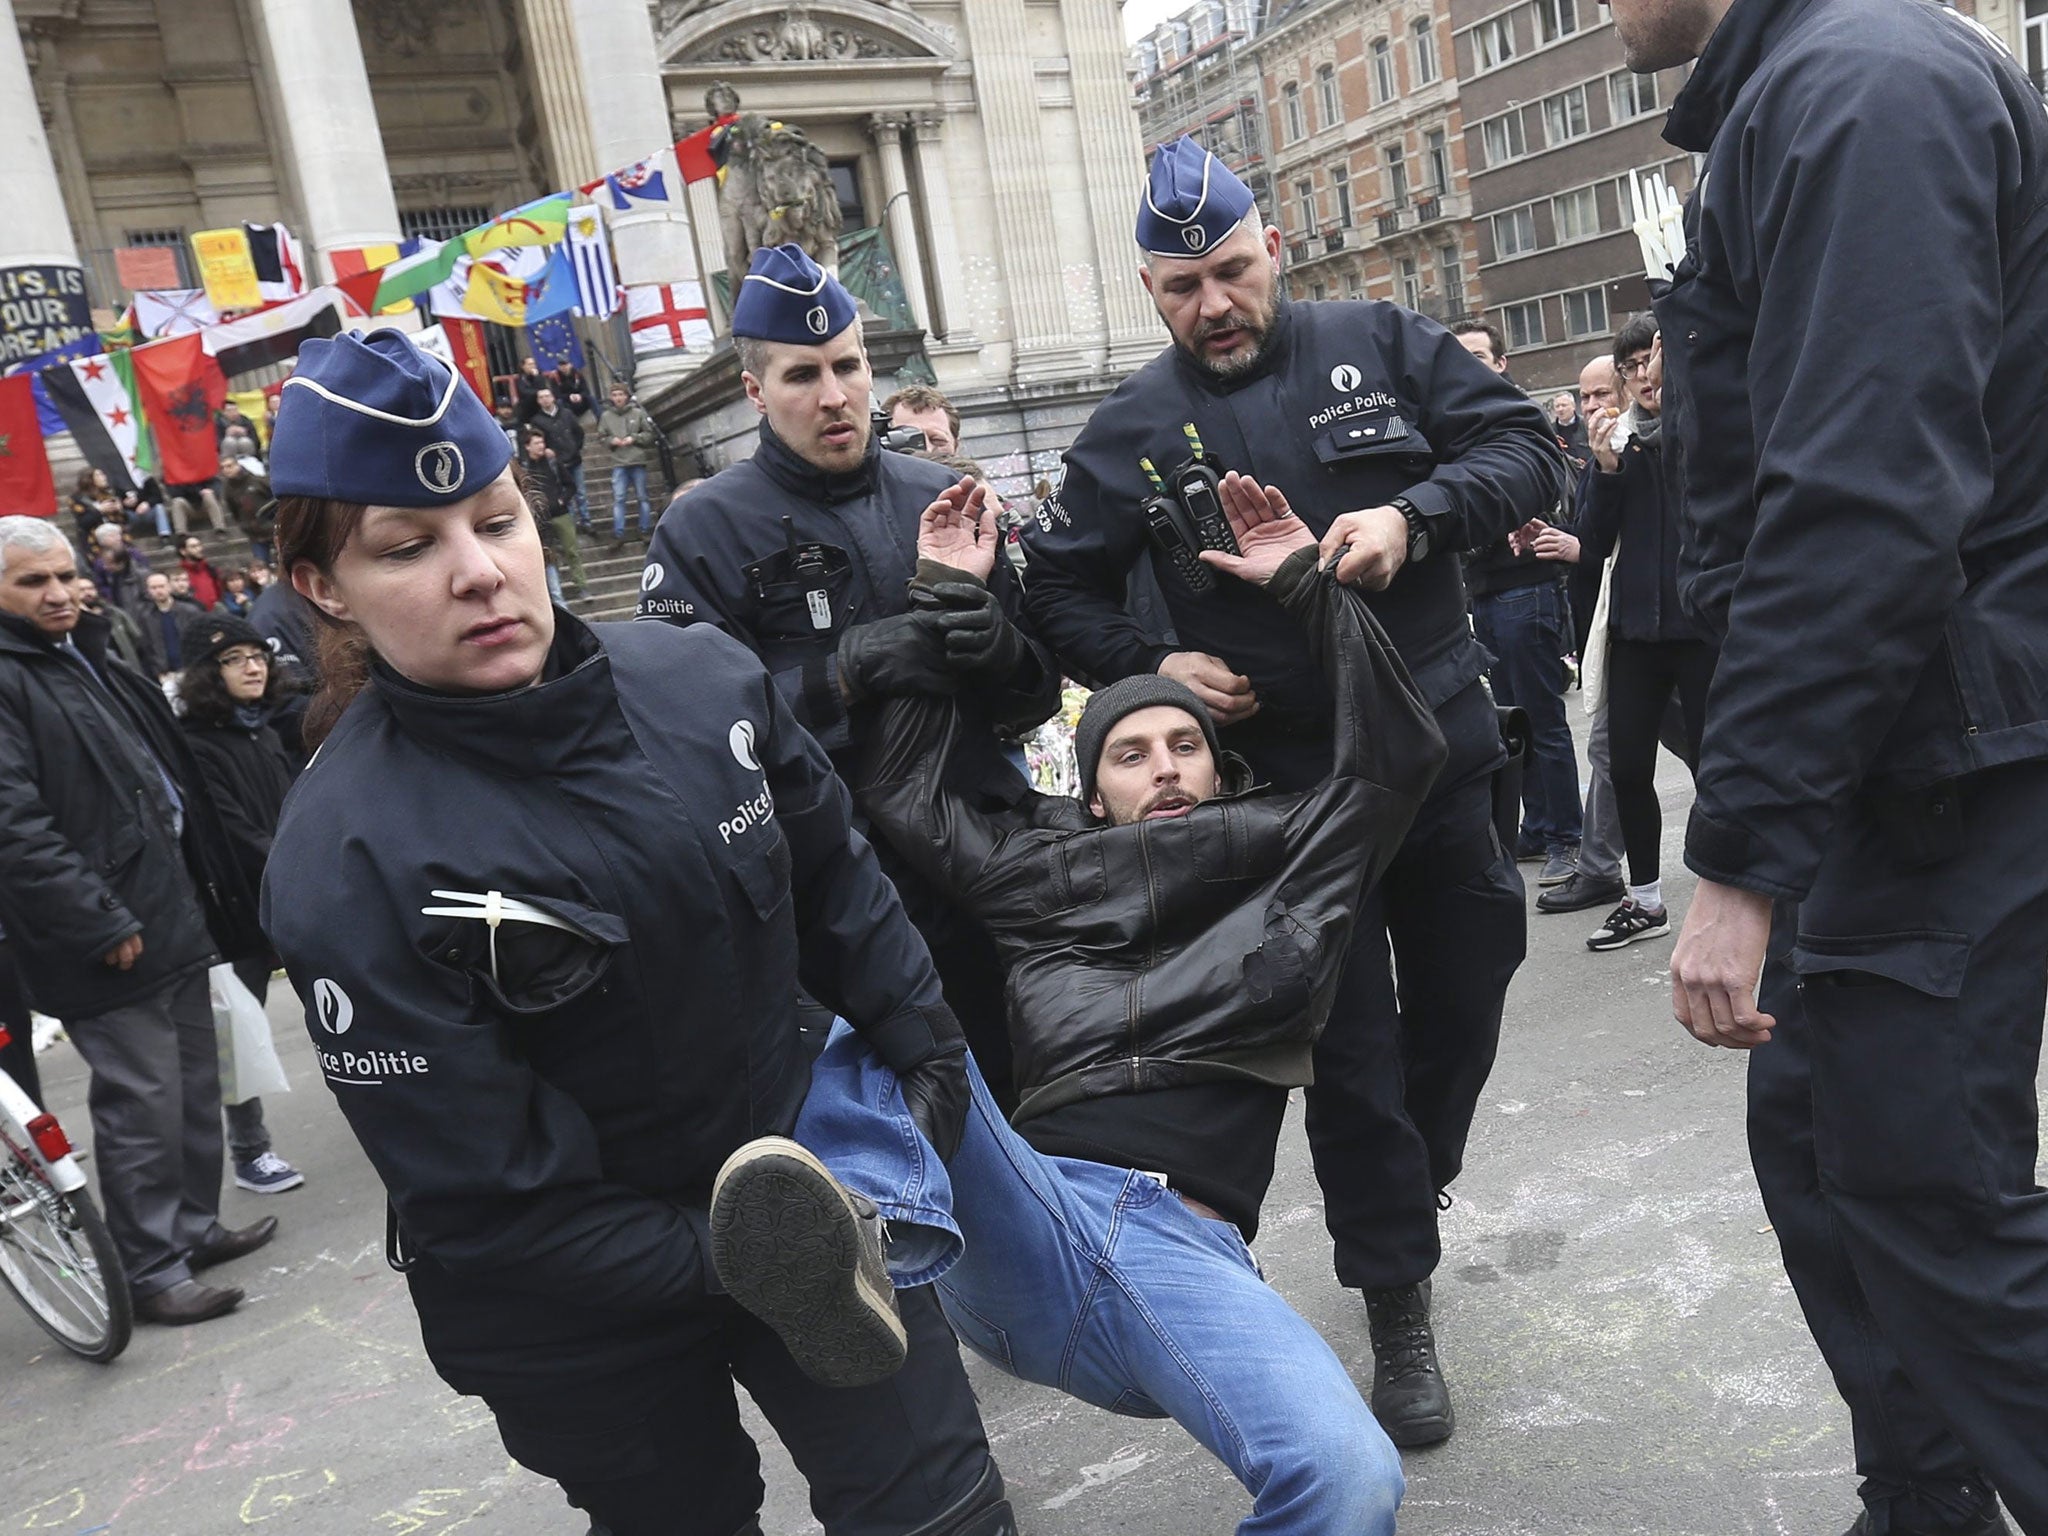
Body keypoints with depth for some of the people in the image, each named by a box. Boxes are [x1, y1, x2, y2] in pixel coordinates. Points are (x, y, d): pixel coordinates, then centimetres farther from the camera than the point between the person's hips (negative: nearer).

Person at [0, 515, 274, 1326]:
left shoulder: (92, 659, 17)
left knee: (194, 1085, 17)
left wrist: (211, 883, 17)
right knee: (142, 1102, -3)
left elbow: (171, 767, 22)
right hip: (108, 939, -9)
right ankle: (149, 1271, 10)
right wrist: (101, 922, -21)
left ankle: (194, 1227, 31)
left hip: (174, 914, 9)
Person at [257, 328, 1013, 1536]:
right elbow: (489, 1199, -20)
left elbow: (838, 883, 5)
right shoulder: (346, 870, -24)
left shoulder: (707, 679, -12)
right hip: (584, 1322, -3)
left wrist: (925, 1052, 3)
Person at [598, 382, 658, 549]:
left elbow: (650, 433, 2)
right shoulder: (606, 416, 3)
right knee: (618, 498, -6)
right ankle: (618, 534, -6)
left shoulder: (638, 413, -1)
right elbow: (601, 436, 11)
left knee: (642, 497, 7)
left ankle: (646, 530, 17)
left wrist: (634, 438, -10)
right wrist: (611, 440, -8)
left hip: (638, 461, 0)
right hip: (618, 463, 0)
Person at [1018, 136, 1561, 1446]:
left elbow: (1526, 450, -2)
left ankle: (1407, 1198, 45)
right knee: (1352, 1041, 5)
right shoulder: (1136, 426, 2)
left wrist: (1413, 514, -20)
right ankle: (1400, 1310, 20)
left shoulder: (1384, 345, 2)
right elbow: (1061, 587, 9)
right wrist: (1147, 665, -8)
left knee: (1463, 997, 16)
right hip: (1287, 778, -1)